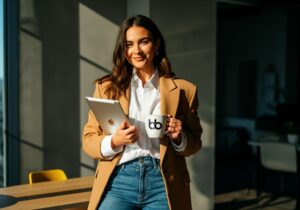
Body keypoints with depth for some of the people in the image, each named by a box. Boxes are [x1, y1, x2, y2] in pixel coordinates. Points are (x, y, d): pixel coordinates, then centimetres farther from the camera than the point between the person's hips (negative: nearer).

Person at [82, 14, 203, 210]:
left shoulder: (183, 89, 8)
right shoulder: (107, 87, 8)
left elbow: (195, 142, 13)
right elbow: (89, 140, 7)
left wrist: (178, 137, -9)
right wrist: (114, 141, -13)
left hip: (163, 183, 0)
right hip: (118, 180, 0)